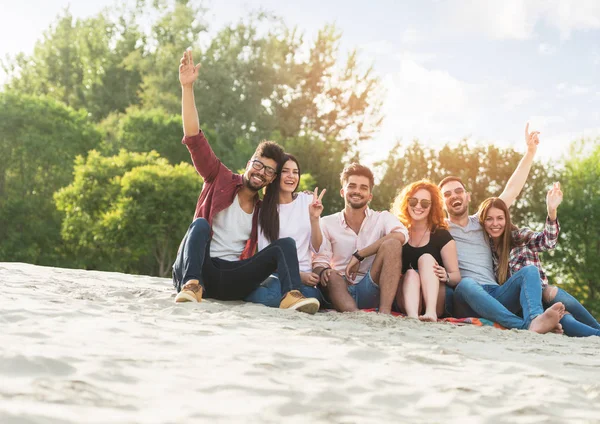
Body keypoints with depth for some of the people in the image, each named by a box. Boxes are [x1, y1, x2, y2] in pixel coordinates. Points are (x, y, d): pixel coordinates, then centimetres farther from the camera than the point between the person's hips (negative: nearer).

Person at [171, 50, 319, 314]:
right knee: (201, 223, -29)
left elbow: (279, 252, 15)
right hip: (200, 271, -2)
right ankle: (192, 286, -43)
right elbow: (194, 139, -4)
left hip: (232, 282, 2)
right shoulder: (220, 179, 7)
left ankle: (292, 296, -38)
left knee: (286, 243, -14)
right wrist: (187, 87, -12)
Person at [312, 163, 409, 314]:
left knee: (392, 244, -22)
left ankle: (385, 312, -34)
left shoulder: (382, 218, 8)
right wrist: (323, 271, -25)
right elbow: (319, 261, 1)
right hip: (341, 290, 0)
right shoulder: (327, 223, 10)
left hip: (371, 290, 0)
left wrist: (359, 255, -18)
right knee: (331, 276, -33)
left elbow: (401, 235, -16)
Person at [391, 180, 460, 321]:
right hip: (404, 300, 1)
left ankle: (431, 312, -46)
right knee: (411, 274, -27)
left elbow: (456, 276, -1)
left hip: (438, 303, -1)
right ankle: (412, 316, -58)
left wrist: (446, 276, -23)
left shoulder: (441, 235, 4)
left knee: (426, 258, -21)